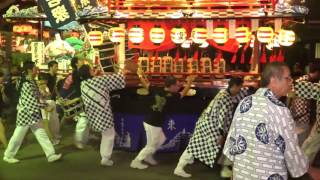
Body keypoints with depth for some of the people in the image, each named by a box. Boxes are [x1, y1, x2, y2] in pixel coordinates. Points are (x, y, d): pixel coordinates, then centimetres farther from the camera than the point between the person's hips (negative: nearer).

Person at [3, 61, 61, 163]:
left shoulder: (31, 82, 7)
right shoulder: (27, 84, -23)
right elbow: (32, 101, -26)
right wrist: (45, 106, -19)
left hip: (33, 114, 9)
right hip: (26, 114, -9)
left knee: (41, 134, 8)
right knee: (18, 136, 7)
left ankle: (51, 155, 11)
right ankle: (8, 156, 25)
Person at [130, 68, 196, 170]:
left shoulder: (157, 90, -2)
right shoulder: (170, 95, -17)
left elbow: (146, 84, 10)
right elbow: (183, 93, -1)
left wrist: (140, 75, 27)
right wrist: (189, 82, 12)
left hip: (149, 121, 8)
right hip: (153, 124, -8)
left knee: (161, 139, 26)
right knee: (151, 146, 9)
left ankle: (148, 156, 35)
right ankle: (136, 162, 15)